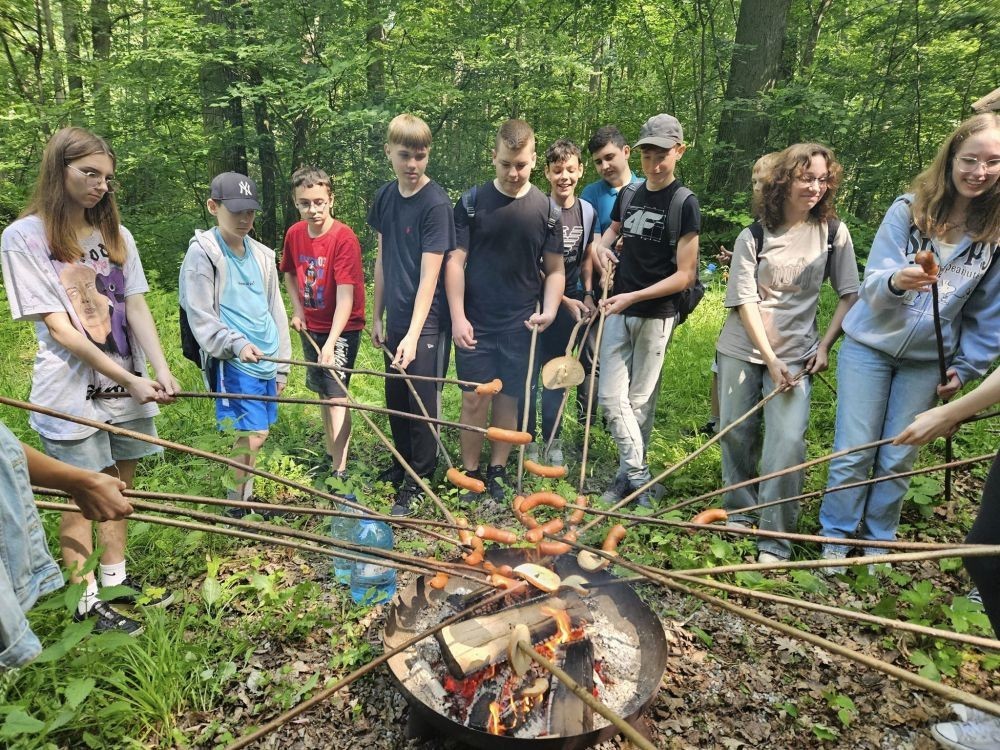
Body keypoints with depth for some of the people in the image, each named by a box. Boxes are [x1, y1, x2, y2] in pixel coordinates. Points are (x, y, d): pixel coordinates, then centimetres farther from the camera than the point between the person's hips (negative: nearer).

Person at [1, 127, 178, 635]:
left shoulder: (116, 235, 8)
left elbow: (136, 308, 2)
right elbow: (59, 329, -13)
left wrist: (161, 370, -13)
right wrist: (129, 379, -18)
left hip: (128, 389, 5)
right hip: (73, 394, -5)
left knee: (117, 490, 15)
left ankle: (115, 581, 32)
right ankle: (87, 601, 23)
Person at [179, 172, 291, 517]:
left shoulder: (262, 255, 15)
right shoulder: (202, 253, -4)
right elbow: (200, 316, -8)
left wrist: (281, 365, 18)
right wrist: (236, 344, -24)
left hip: (266, 361, 7)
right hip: (232, 363, -6)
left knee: (258, 433, 11)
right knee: (250, 436, -10)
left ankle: (245, 497, 28)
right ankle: (237, 507, 9)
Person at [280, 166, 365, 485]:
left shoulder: (344, 238, -20)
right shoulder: (294, 234, -1)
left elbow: (345, 296, -26)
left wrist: (331, 343, -32)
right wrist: (297, 310, 3)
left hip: (342, 328, -6)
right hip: (311, 327, 7)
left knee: (336, 393, -11)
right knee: (323, 392, 15)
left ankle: (339, 471, -6)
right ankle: (332, 455, 30)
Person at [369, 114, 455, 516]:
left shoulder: (436, 203, -14)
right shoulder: (385, 196, 6)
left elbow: (429, 275, -19)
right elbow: (382, 259, 12)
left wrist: (414, 334, -23)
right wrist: (377, 316, 12)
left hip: (427, 321, -6)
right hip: (396, 318, 7)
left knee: (422, 402, 3)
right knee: (395, 399, 17)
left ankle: (419, 480, 20)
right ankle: (401, 464, 37)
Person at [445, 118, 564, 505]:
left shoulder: (545, 208, 2)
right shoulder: (472, 202, -1)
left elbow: (555, 270, 6)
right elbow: (455, 261, -3)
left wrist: (549, 310, -12)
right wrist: (458, 317, -12)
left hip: (519, 324, 1)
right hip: (475, 322, -1)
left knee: (508, 399, 9)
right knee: (474, 400, 2)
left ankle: (497, 472, 25)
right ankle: (469, 474, 18)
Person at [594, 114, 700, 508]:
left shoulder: (685, 203, -10)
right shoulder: (628, 194, 6)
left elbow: (684, 275, -13)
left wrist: (633, 297, -22)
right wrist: (601, 246, 1)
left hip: (656, 315, -5)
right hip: (618, 310, 5)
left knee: (640, 399, 6)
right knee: (611, 396, 1)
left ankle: (631, 473, 21)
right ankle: (637, 474, 12)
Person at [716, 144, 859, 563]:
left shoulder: (833, 233, 1)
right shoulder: (754, 236, -2)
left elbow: (850, 295, 5)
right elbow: (744, 301, -7)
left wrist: (825, 346, -6)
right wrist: (770, 359, -14)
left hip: (795, 355, 0)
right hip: (741, 350, 1)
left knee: (788, 441, -13)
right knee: (736, 434, 7)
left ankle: (775, 539, 1)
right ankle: (739, 514, 30)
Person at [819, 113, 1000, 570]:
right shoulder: (908, 209, -10)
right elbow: (871, 284, -15)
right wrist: (896, 282, -37)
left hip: (928, 360, 2)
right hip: (871, 344, -2)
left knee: (898, 459, 9)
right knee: (853, 452, 2)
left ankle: (878, 541, 28)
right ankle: (836, 537, 19)